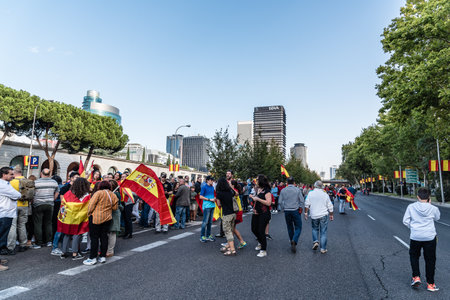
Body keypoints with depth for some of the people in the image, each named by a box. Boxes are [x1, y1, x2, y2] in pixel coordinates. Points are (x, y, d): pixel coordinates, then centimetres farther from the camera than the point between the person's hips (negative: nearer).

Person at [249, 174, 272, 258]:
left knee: (261, 231, -6)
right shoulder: (258, 189, 11)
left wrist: (257, 198, -23)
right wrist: (252, 197, 4)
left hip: (264, 214, -8)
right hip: (256, 213, 8)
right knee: (254, 229, 15)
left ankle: (263, 251, 8)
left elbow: (268, 203, -25)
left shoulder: (266, 191, -15)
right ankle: (260, 242, 42)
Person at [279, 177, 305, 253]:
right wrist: (300, 209, 7)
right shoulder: (297, 190, -4)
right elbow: (302, 201, -4)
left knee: (290, 228, 16)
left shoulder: (283, 190, 1)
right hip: (296, 211, -2)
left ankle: (292, 242, 26)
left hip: (286, 211, 3)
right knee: (298, 227, 4)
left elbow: (280, 202, 1)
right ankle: (294, 241, -17)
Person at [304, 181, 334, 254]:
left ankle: (315, 242, 5)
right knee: (323, 232, 5)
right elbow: (330, 207, 4)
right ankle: (323, 249, 8)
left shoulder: (310, 193, -3)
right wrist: (331, 215, 15)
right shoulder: (325, 194, 0)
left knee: (315, 229, 22)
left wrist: (306, 213, 5)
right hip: (324, 215, 0)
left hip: (314, 215, 0)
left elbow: (307, 204, -4)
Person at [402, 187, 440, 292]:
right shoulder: (433, 208, -7)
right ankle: (430, 284, 20)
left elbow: (405, 221, -5)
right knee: (430, 260, 13)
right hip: (430, 237, 0)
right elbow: (437, 218, 15)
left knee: (414, 256, 22)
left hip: (415, 236, 0)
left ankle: (416, 277, 12)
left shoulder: (411, 207, -8)